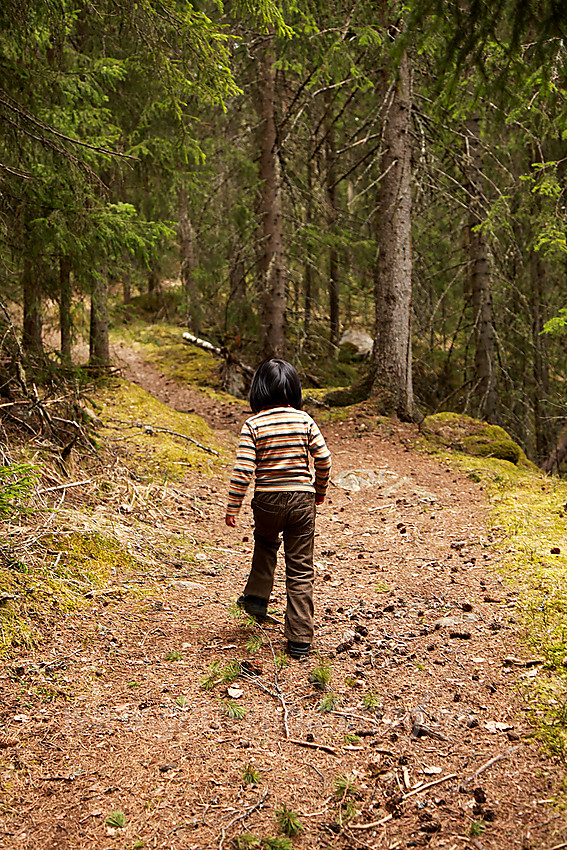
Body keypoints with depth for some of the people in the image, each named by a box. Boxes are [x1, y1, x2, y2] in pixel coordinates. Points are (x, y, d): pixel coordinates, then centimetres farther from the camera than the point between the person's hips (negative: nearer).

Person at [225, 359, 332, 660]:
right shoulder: (304, 420, -1)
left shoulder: (252, 425, -7)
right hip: (302, 499, 1)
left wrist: (232, 507, -3)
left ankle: (257, 597, 32)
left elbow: (242, 470, -11)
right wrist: (320, 491, 18)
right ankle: (300, 640, 8)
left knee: (265, 544, 33)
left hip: (267, 500, -1)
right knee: (300, 569, 6)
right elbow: (324, 459, 1)